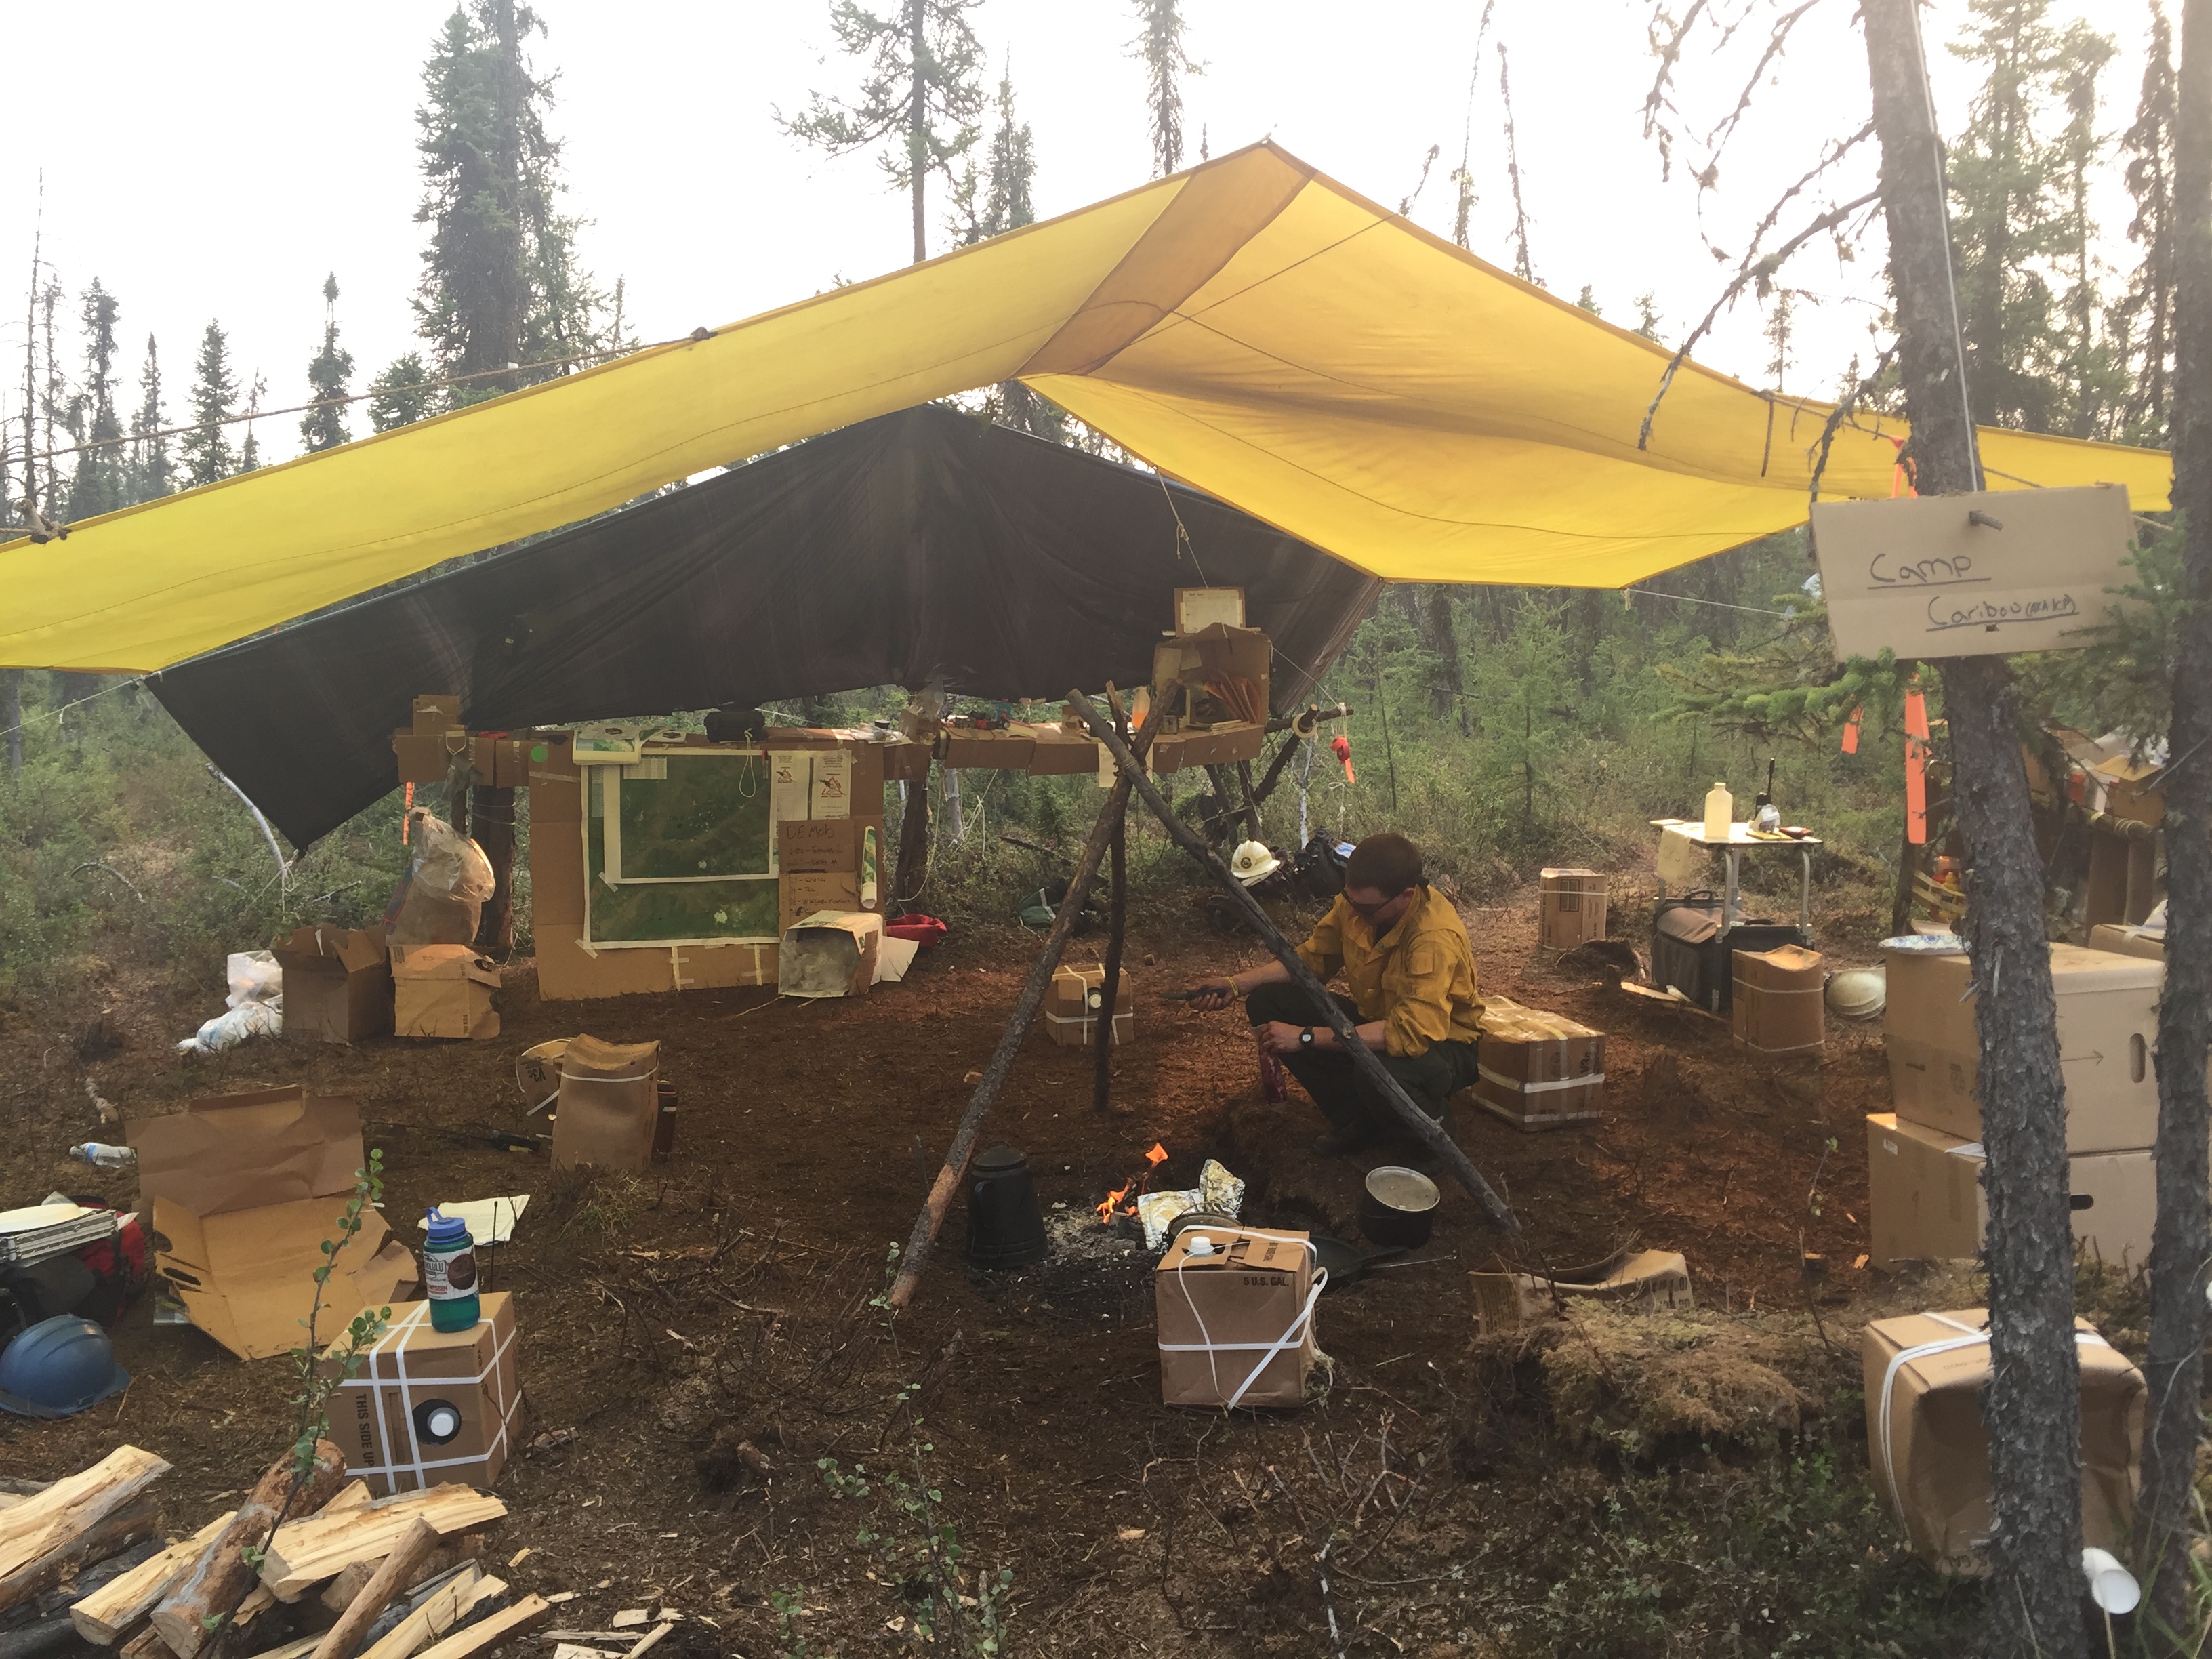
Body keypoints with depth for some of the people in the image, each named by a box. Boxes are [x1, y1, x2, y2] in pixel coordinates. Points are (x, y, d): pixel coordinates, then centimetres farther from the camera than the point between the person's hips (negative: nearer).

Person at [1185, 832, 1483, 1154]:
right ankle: (1356, 1120, 1)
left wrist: (1306, 1037, -38)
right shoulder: (1356, 901, -14)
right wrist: (1234, 985, -12)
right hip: (1375, 1019, 7)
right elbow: (1312, 958, 1)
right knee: (1266, 1002, -8)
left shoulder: (1436, 937, -34)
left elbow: (1411, 1033, -40)